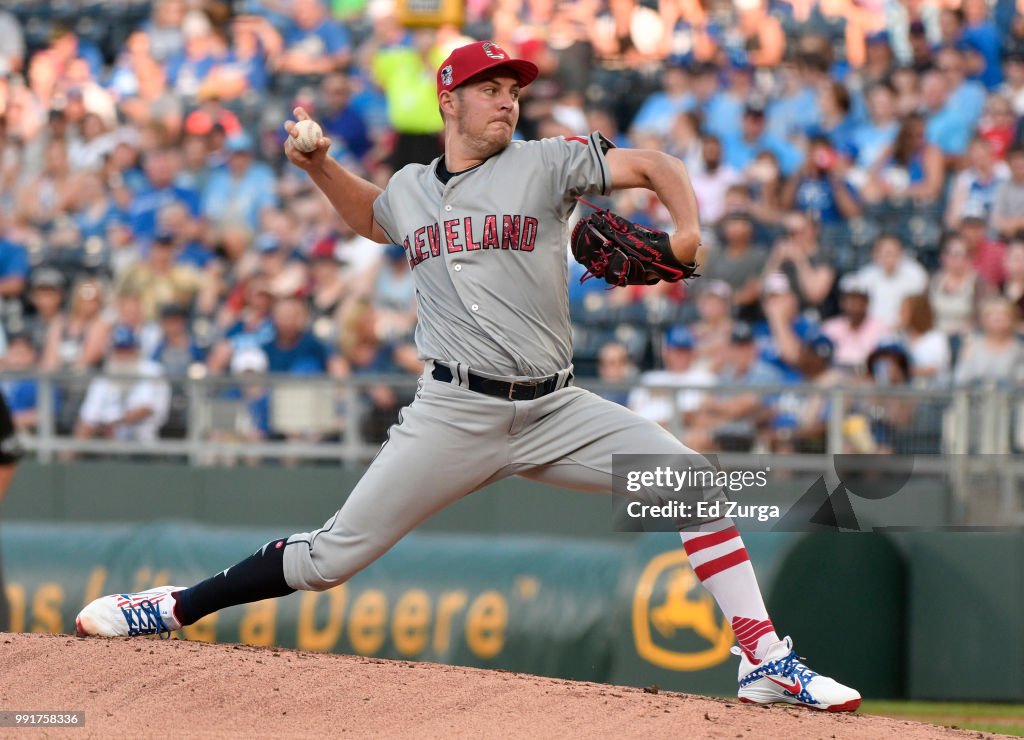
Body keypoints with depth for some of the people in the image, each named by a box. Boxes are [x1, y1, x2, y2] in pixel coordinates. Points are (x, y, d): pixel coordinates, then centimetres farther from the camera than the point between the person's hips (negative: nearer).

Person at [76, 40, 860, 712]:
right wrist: (319, 165, 18)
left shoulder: (545, 164, 2)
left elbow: (656, 165, -2)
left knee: (697, 484, -15)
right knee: (333, 555, -5)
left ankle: (767, 664, -9)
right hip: (455, 414, 0)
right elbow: (369, 215, 35)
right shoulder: (412, 190, 11)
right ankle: (171, 608, 8)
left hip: (554, 409, 0)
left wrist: (687, 231, -21)